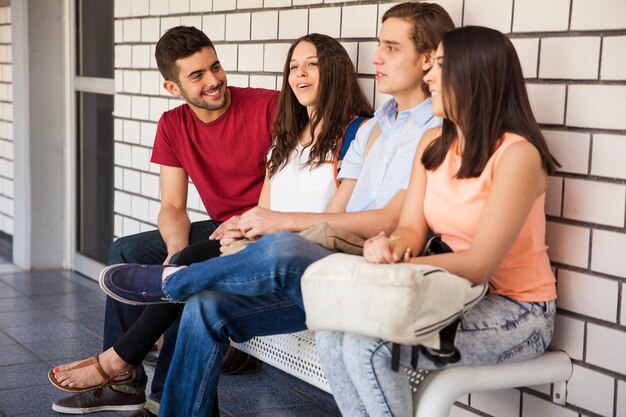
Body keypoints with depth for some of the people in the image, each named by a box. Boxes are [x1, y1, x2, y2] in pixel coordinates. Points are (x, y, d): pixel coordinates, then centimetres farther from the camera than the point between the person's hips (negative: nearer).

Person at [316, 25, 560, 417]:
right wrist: (391, 248, -23)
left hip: (514, 310, -7)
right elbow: (412, 228, 1)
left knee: (368, 346, -24)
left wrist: (396, 268, -23)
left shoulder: (517, 154, -19)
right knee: (333, 334, -14)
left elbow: (480, 264, -23)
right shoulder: (434, 143, 6)